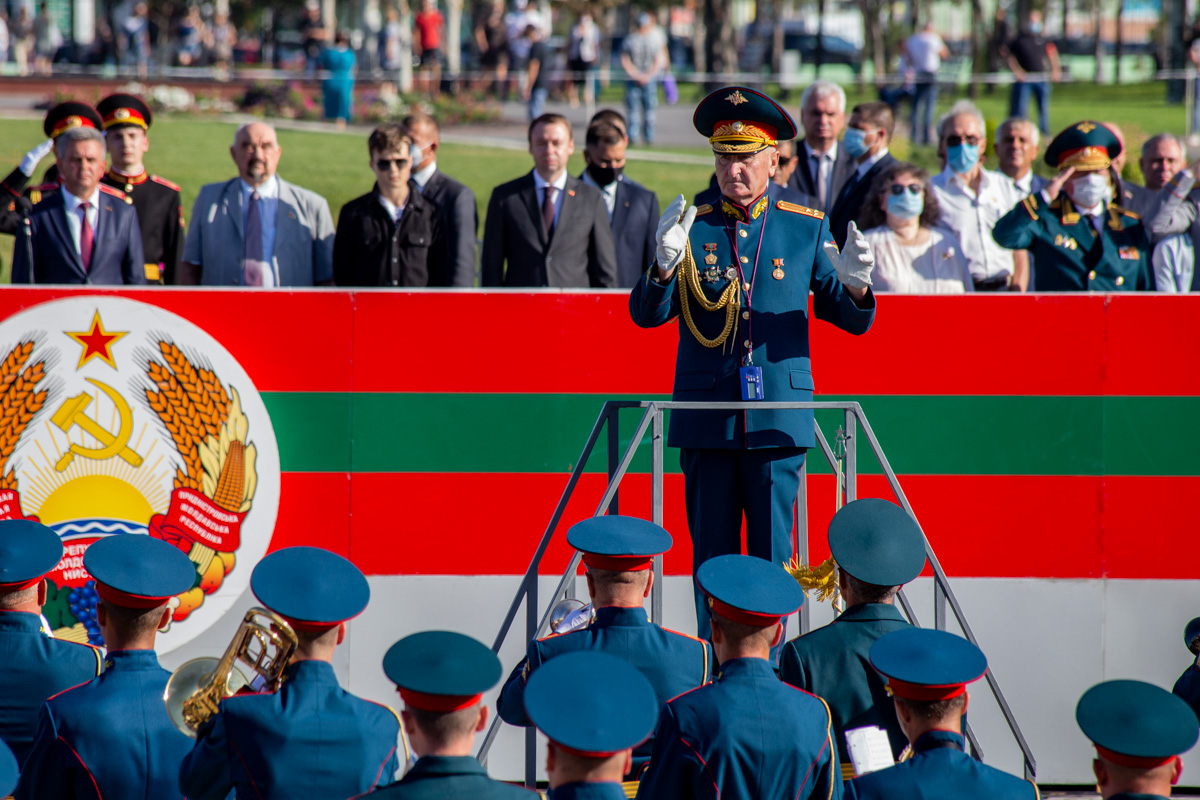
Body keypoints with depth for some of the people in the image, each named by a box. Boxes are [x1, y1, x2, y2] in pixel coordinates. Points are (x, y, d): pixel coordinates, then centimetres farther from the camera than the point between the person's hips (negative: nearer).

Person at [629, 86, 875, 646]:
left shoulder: (807, 229, 6)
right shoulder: (692, 229, 5)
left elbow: (850, 318, 8)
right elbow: (645, 314, -1)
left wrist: (854, 287, -16)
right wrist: (666, 264, -22)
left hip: (778, 419, 0)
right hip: (706, 419, 0)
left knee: (773, 554, 2)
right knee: (711, 555, 5)